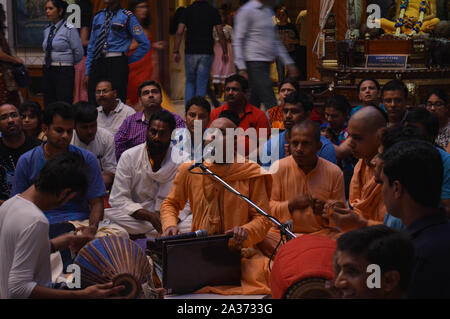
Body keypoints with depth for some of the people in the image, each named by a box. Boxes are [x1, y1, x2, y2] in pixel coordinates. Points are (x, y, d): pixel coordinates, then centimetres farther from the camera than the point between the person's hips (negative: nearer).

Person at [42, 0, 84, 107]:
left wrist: (67, 64, 7)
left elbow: (79, 53, -6)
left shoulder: (69, 29, -8)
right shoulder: (47, 30, 13)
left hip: (64, 72, -7)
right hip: (47, 72, 7)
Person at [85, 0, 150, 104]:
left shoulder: (127, 17, 2)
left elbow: (145, 44, 1)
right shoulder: (98, 17, 17)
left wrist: (128, 60, 0)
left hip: (117, 64, -4)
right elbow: (91, 46, 19)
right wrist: (87, 72, 13)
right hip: (97, 64, 4)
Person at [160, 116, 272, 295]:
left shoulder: (251, 174, 3)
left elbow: (263, 218, 2)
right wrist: (169, 225, 0)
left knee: (258, 275, -30)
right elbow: (170, 204, 21)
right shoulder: (190, 171, 8)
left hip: (238, 249, -1)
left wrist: (246, 231, -19)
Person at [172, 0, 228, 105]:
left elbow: (179, 32, -5)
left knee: (190, 82, 14)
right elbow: (220, 33, 0)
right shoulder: (213, 11, 2)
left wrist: (176, 51, -1)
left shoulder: (187, 11, 2)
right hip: (207, 53, -1)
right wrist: (225, 52, 7)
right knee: (202, 84, 3)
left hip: (190, 52, 1)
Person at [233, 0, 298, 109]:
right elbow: (238, 41, -10)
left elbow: (276, 40, 24)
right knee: (271, 105, -14)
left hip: (266, 62, 8)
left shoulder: (269, 11, 18)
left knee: (255, 102, 9)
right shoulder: (247, 11, -6)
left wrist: (289, 63, 19)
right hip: (254, 62, -8)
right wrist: (242, 68, -18)